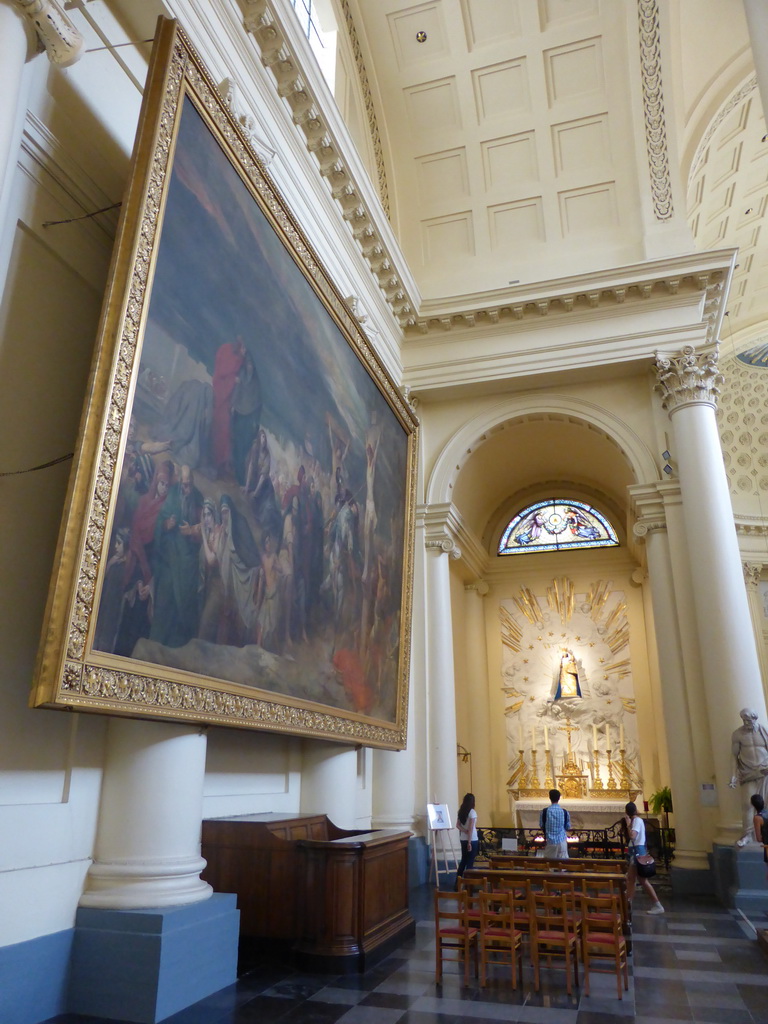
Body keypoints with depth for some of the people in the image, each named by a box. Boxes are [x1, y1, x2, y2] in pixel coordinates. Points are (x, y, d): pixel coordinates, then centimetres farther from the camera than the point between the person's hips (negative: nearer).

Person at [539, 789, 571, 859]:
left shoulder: (545, 811, -8)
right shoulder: (564, 812, -7)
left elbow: (541, 826, 3)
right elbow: (568, 827, 5)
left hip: (549, 841, 0)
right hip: (561, 841, 0)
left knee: (549, 861, 11)